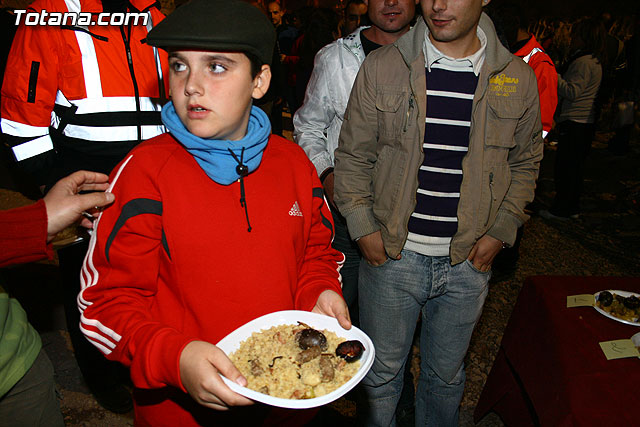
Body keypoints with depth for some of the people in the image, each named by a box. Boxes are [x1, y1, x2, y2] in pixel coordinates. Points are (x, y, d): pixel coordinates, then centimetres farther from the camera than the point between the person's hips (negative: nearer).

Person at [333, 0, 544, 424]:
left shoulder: (518, 78, -1)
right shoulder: (381, 67, -6)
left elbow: (526, 163, 10)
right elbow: (352, 155, 0)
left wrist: (501, 232, 0)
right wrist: (363, 227, -6)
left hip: (468, 261, 2)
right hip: (391, 252, -1)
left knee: (446, 374, 21)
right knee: (381, 372, 16)